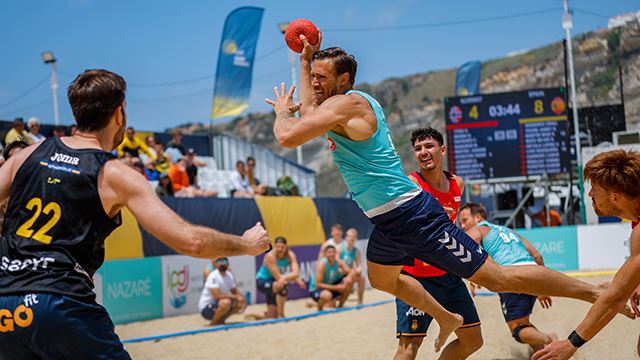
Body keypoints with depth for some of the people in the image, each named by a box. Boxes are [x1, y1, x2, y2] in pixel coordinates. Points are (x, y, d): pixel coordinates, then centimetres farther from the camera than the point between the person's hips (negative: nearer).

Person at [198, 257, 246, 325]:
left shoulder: (229, 275, 4)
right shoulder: (213, 276, -20)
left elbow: (235, 291, 10)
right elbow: (217, 296, -28)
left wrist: (241, 297, -12)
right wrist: (235, 297, -26)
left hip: (218, 304, 8)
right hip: (206, 308, -8)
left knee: (241, 302, -4)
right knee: (226, 302, -34)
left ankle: (221, 319, 6)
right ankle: (214, 322, -12)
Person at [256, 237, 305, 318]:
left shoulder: (290, 255, -13)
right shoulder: (270, 256, -27)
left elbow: (296, 273, -26)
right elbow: (278, 277, -30)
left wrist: (284, 278, -45)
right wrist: (297, 279, -32)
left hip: (274, 283, 6)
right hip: (262, 281, -6)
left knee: (273, 317, 5)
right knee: (282, 286, -37)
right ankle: (280, 315, -23)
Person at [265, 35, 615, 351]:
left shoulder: (344, 104, -16)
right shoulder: (355, 102, 14)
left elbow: (288, 137, -25)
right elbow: (308, 111, 32)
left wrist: (282, 110, -3)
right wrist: (306, 60, 30)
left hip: (412, 216, -10)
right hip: (389, 220, 10)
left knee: (496, 277, -7)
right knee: (381, 278, 32)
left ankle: (598, 292, 0)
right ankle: (447, 318, 47)